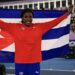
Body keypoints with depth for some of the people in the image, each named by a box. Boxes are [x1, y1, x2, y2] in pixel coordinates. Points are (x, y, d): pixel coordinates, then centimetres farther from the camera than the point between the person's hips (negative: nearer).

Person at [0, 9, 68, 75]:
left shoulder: (40, 27, 3)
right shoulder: (15, 27, 0)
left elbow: (54, 22, 5)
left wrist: (67, 14, 5)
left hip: (35, 61, 1)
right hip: (20, 61, -1)